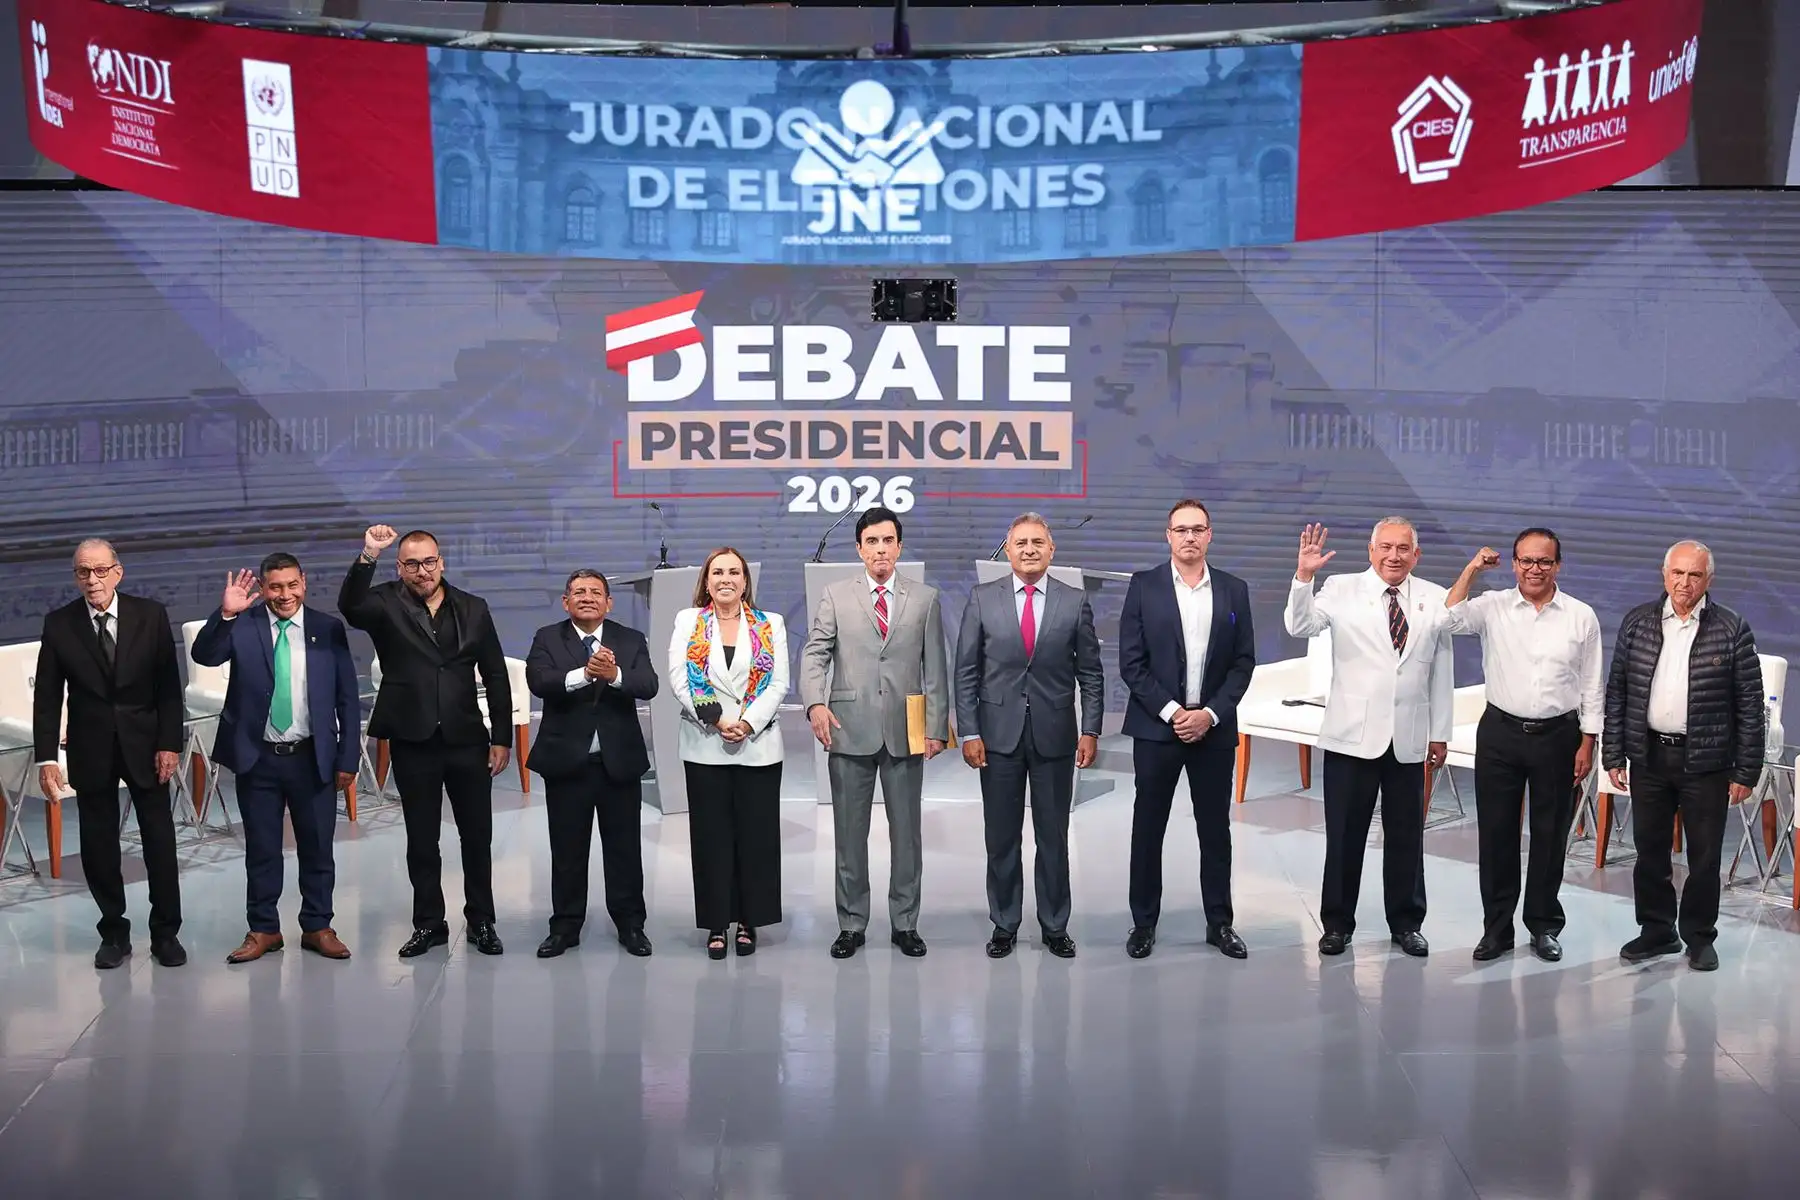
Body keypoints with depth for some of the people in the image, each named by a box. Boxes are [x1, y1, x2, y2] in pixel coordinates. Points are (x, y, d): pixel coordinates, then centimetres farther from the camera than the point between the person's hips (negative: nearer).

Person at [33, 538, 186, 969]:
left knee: (160, 841, 4)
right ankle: (114, 932, 22)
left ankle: (165, 933, 16)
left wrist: (169, 744, -8)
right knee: (98, 847, 6)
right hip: (90, 750, 1)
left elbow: (169, 687, -2)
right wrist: (46, 758, -7)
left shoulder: (151, 616, -4)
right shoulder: (59, 624, -3)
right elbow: (47, 696, -1)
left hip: (145, 744, 0)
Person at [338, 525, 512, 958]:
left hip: (468, 740, 1)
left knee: (477, 836, 9)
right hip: (413, 743, -1)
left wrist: (502, 738, 1)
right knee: (421, 840, 9)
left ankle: (481, 921, 22)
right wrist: (368, 556, -36)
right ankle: (428, 923, 21)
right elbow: (350, 606, -24)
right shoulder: (387, 605, -1)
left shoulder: (473, 609, 4)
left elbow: (496, 677, 5)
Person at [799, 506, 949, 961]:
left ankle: (905, 923, 18)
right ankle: (851, 923, 16)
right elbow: (815, 653, -3)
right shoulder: (836, 597, 5)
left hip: (906, 731, 0)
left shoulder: (925, 599, 6)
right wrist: (815, 703, -21)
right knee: (850, 833, 6)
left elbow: (935, 668, 4)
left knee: (906, 832, 7)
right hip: (850, 730, 0)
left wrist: (937, 727, -2)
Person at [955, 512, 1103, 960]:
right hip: (999, 734, 0)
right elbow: (966, 671, 1)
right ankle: (1004, 925, 18)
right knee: (1002, 838, 7)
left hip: (1054, 734, 0)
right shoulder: (982, 599, 1)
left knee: (1053, 837, 8)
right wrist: (969, 732, -5)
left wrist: (1090, 730, -3)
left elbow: (1090, 672, 4)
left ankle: (1055, 926, 19)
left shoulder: (1075, 601, 1)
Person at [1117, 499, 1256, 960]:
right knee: (1148, 827, 4)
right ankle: (1143, 923, 14)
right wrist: (1171, 712, -11)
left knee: (1215, 829, 7)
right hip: (1156, 727, -2)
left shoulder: (1234, 590, 6)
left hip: (1214, 728, 2)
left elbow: (1243, 662, 4)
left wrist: (1210, 713, -8)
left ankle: (1220, 922, 17)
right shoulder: (1144, 587, 0)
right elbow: (1131, 662, -4)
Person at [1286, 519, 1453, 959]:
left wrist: (1440, 733, 9)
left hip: (1409, 739, 2)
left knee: (1406, 836, 10)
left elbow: (1441, 671, 8)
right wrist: (1304, 576, -30)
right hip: (1352, 736, -2)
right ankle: (1337, 923, 17)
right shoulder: (1342, 590, -1)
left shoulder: (1434, 599, 5)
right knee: (1344, 835, 5)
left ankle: (1406, 923, 24)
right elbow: (1301, 626, -16)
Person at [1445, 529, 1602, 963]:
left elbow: (1592, 686, 3)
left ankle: (1544, 927, 21)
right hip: (1500, 732, 0)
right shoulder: (1493, 608, 0)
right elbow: (1450, 618, -18)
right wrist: (1472, 569, -16)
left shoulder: (1581, 617, 1)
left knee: (1550, 834, 7)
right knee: (1496, 832, 5)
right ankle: (1496, 928, 15)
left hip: (1557, 736, 0)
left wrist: (1587, 744, 0)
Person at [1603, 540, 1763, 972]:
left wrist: (1746, 772, -6)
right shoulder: (1637, 623, 3)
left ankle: (1700, 937, 21)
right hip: (1649, 757, 3)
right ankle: (1657, 931, 26)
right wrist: (1614, 755, 3)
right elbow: (1617, 692, 6)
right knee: (1650, 851, 11)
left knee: (1705, 856, 6)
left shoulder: (1733, 631, -5)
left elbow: (1750, 706, -4)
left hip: (1706, 762, -3)